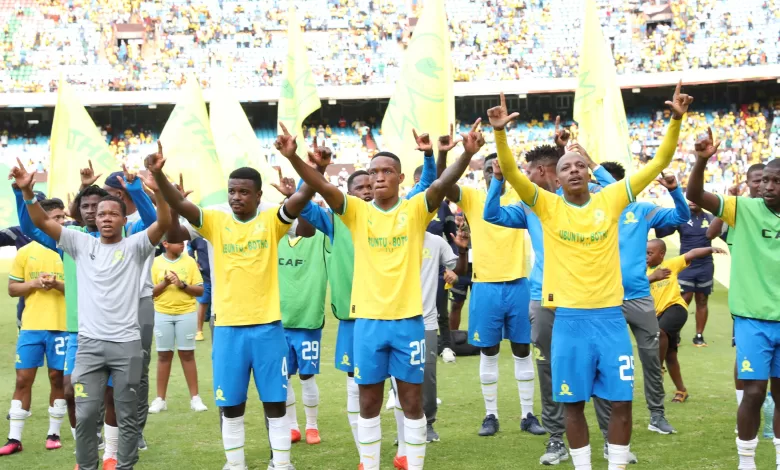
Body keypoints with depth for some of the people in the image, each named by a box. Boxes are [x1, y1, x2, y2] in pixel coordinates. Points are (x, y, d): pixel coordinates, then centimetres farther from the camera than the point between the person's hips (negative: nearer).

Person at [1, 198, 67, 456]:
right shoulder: (26, 252, 4)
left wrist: (58, 285, -17)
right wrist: (33, 283, -11)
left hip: (62, 326, 0)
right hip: (31, 326, 1)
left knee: (58, 379, 5)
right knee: (23, 379, 0)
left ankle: (53, 434, 17)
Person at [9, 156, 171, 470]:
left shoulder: (135, 246, 2)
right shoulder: (82, 244, 8)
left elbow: (164, 223, -13)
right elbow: (41, 222, 2)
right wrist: (27, 191, -14)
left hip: (127, 344, -1)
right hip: (89, 344, 1)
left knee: (127, 417, 7)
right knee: (85, 415, 2)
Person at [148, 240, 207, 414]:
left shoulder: (190, 262, 2)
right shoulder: (155, 263, 0)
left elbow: (200, 290, 0)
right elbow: (149, 292, -1)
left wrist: (183, 285, -15)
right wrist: (164, 283, -17)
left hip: (187, 313, 0)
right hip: (162, 314, 0)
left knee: (187, 354, 3)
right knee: (164, 355, 5)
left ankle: (195, 398, 7)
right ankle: (160, 399, 11)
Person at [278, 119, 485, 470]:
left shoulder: (415, 209, 0)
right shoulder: (357, 211, 2)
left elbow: (444, 183, -16)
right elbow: (323, 187, -11)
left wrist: (467, 154, -35)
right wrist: (293, 157, -27)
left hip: (408, 319, -1)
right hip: (368, 320, 1)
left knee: (412, 403, 8)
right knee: (369, 402, 10)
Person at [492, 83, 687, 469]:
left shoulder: (611, 199, 3)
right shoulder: (547, 206, 0)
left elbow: (658, 163, 2)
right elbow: (511, 172, -11)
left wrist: (676, 121, -9)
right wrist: (499, 132, -26)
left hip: (610, 314, 1)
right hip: (569, 317, -1)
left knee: (621, 400, 3)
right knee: (573, 403, 6)